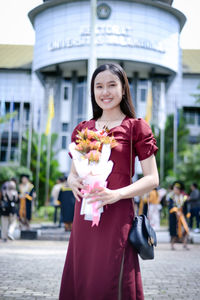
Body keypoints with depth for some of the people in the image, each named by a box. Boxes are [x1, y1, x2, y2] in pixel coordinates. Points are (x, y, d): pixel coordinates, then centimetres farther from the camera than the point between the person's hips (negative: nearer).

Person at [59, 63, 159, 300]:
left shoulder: (136, 127, 2)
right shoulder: (82, 129, 14)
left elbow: (152, 179, -2)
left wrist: (117, 194, -18)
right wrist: (73, 182, -5)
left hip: (116, 215, -4)